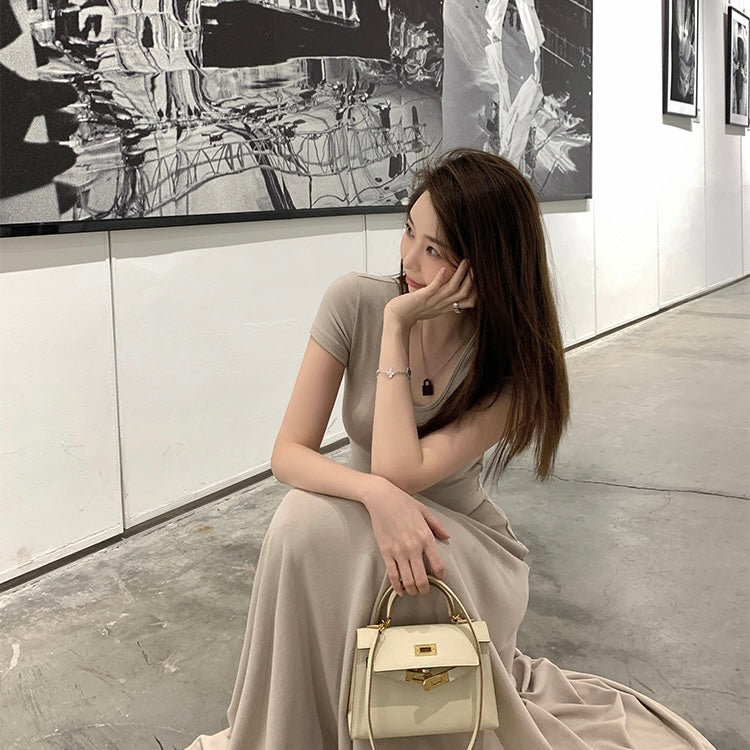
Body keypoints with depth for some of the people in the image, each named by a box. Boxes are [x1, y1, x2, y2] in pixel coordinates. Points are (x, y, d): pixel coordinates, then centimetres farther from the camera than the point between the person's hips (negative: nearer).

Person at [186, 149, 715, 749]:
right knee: (306, 520, -32)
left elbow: (399, 471, -29)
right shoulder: (357, 303, -14)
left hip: (466, 550, -1)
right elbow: (289, 453, -15)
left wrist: (397, 329, -27)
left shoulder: (515, 363, -18)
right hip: (351, 552, 2)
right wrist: (376, 493, -35)